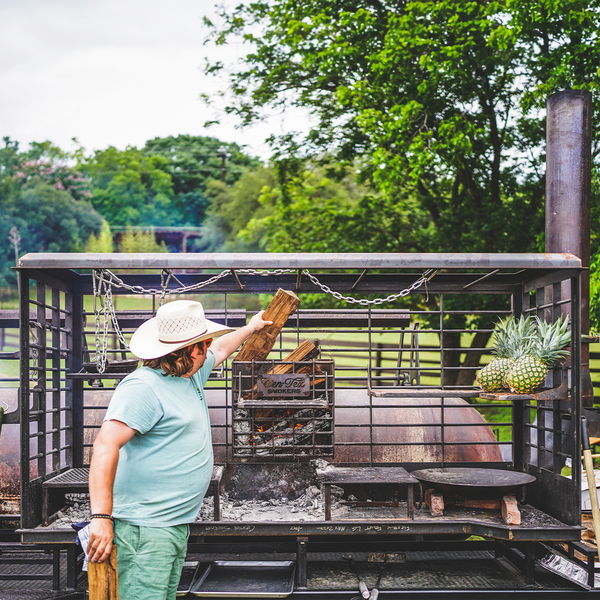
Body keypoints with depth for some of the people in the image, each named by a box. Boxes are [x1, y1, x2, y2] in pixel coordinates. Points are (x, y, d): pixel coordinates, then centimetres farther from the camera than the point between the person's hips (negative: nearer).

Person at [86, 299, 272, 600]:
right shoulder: (143, 387, -18)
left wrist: (250, 328, 50)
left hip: (179, 526, 10)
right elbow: (106, 445, -27)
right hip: (145, 530, -10)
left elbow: (221, 349, 36)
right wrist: (101, 516, -33)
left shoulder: (192, 375, 13)